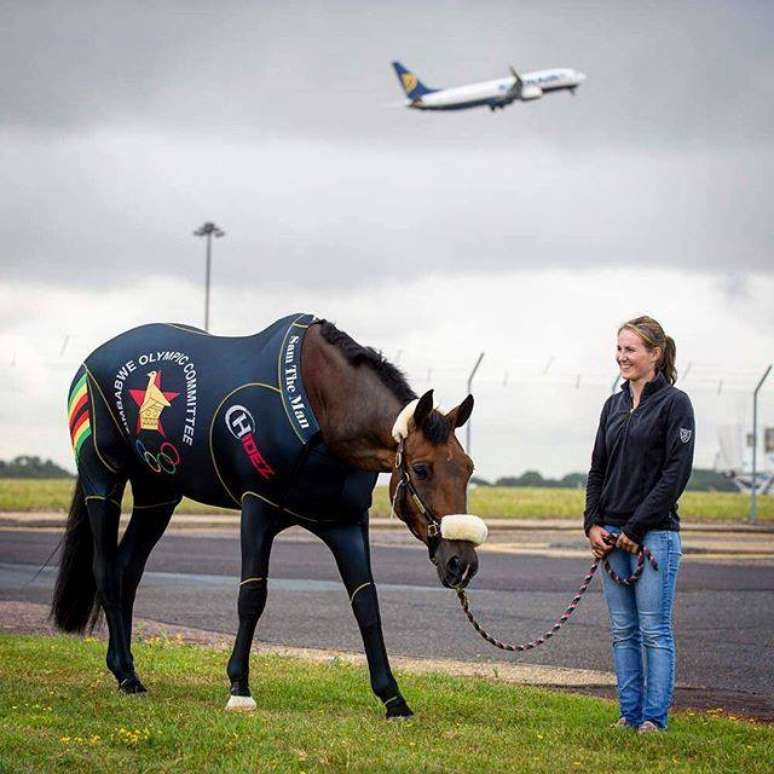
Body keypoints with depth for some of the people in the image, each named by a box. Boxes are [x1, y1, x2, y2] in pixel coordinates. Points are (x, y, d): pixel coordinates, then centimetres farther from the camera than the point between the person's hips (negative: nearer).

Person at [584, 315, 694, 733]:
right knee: (622, 631, 9)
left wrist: (636, 528, -14)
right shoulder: (614, 405, 13)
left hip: (654, 534, -7)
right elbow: (598, 470, 15)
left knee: (654, 630, -2)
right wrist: (593, 523, 2)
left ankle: (654, 718, 2)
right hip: (611, 534, 7)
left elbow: (676, 473, -13)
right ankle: (630, 715, 14)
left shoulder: (673, 403, -7)